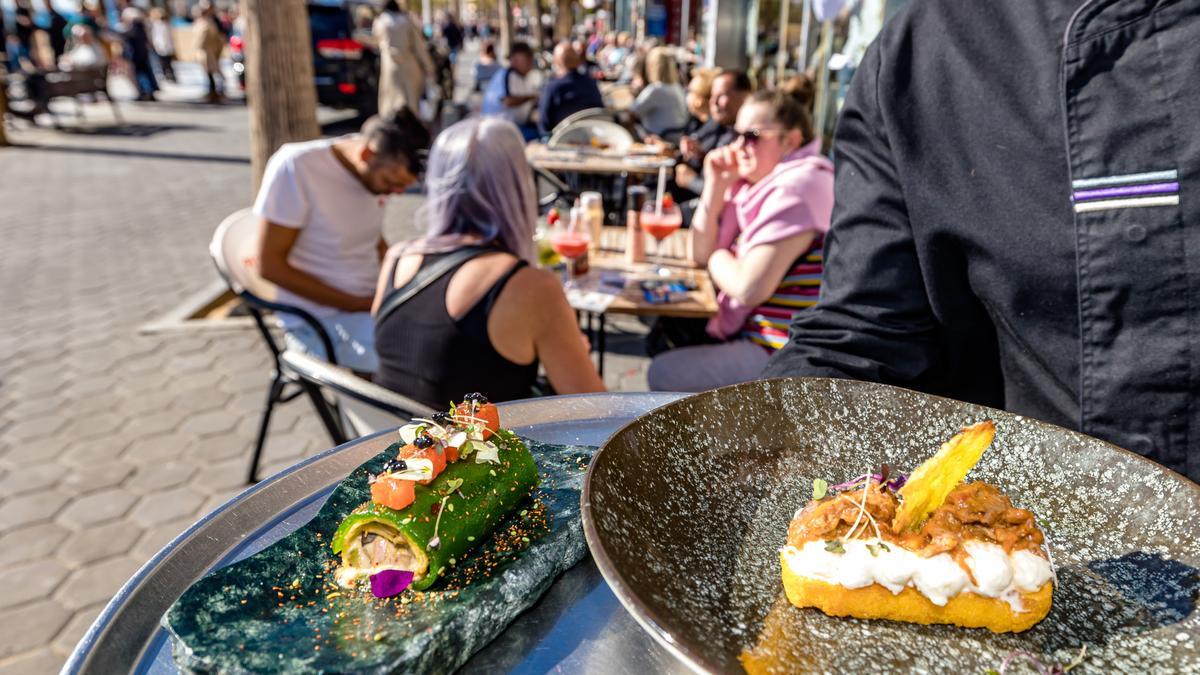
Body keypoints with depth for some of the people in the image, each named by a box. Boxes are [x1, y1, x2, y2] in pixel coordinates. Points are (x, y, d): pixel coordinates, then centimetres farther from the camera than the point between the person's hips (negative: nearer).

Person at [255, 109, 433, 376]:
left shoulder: (379, 171, 0)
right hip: (318, 320, -7)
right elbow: (271, 265, -15)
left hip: (374, 302, 7)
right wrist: (355, 304, -16)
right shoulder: (296, 166, -18)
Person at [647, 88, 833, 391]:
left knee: (662, 374, -12)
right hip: (748, 330, 10)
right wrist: (716, 186, -1)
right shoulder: (751, 182, 8)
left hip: (780, 354, -10)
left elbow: (750, 288, -27)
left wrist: (717, 258, -5)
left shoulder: (798, 187, -20)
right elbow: (700, 254, 10)